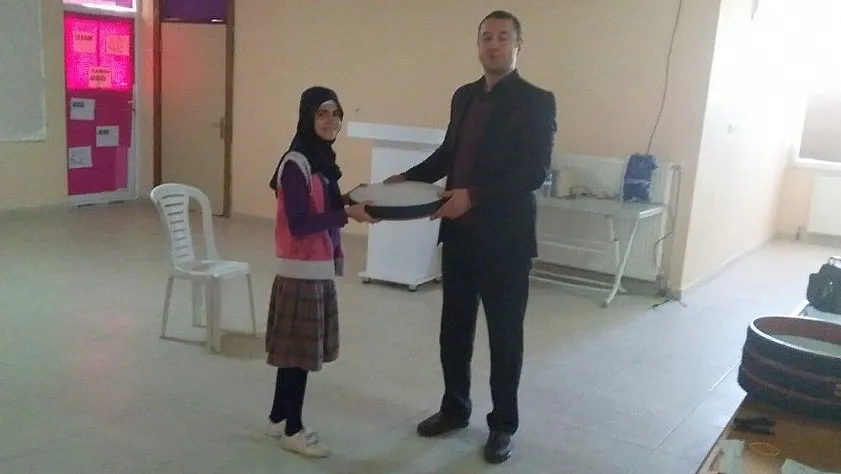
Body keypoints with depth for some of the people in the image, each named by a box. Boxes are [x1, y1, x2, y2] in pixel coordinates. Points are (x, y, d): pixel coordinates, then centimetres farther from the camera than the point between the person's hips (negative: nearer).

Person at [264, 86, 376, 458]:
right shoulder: (295, 165, -17)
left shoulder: (322, 160, 10)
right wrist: (348, 213, -23)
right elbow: (299, 224, -21)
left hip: (319, 268, 9)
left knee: (298, 349, 16)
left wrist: (351, 200, -1)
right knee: (298, 351, 2)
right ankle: (292, 429, 16)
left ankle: (278, 418, 30)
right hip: (301, 270, -9)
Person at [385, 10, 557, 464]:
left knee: (504, 334, 7)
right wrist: (407, 178, 4)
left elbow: (535, 172, -18)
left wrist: (474, 195, -26)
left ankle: (503, 425, 24)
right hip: (459, 232, 6)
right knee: (454, 327, 15)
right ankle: (454, 408, 34)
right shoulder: (464, 96, 11)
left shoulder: (536, 101, -9)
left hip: (504, 237, -6)